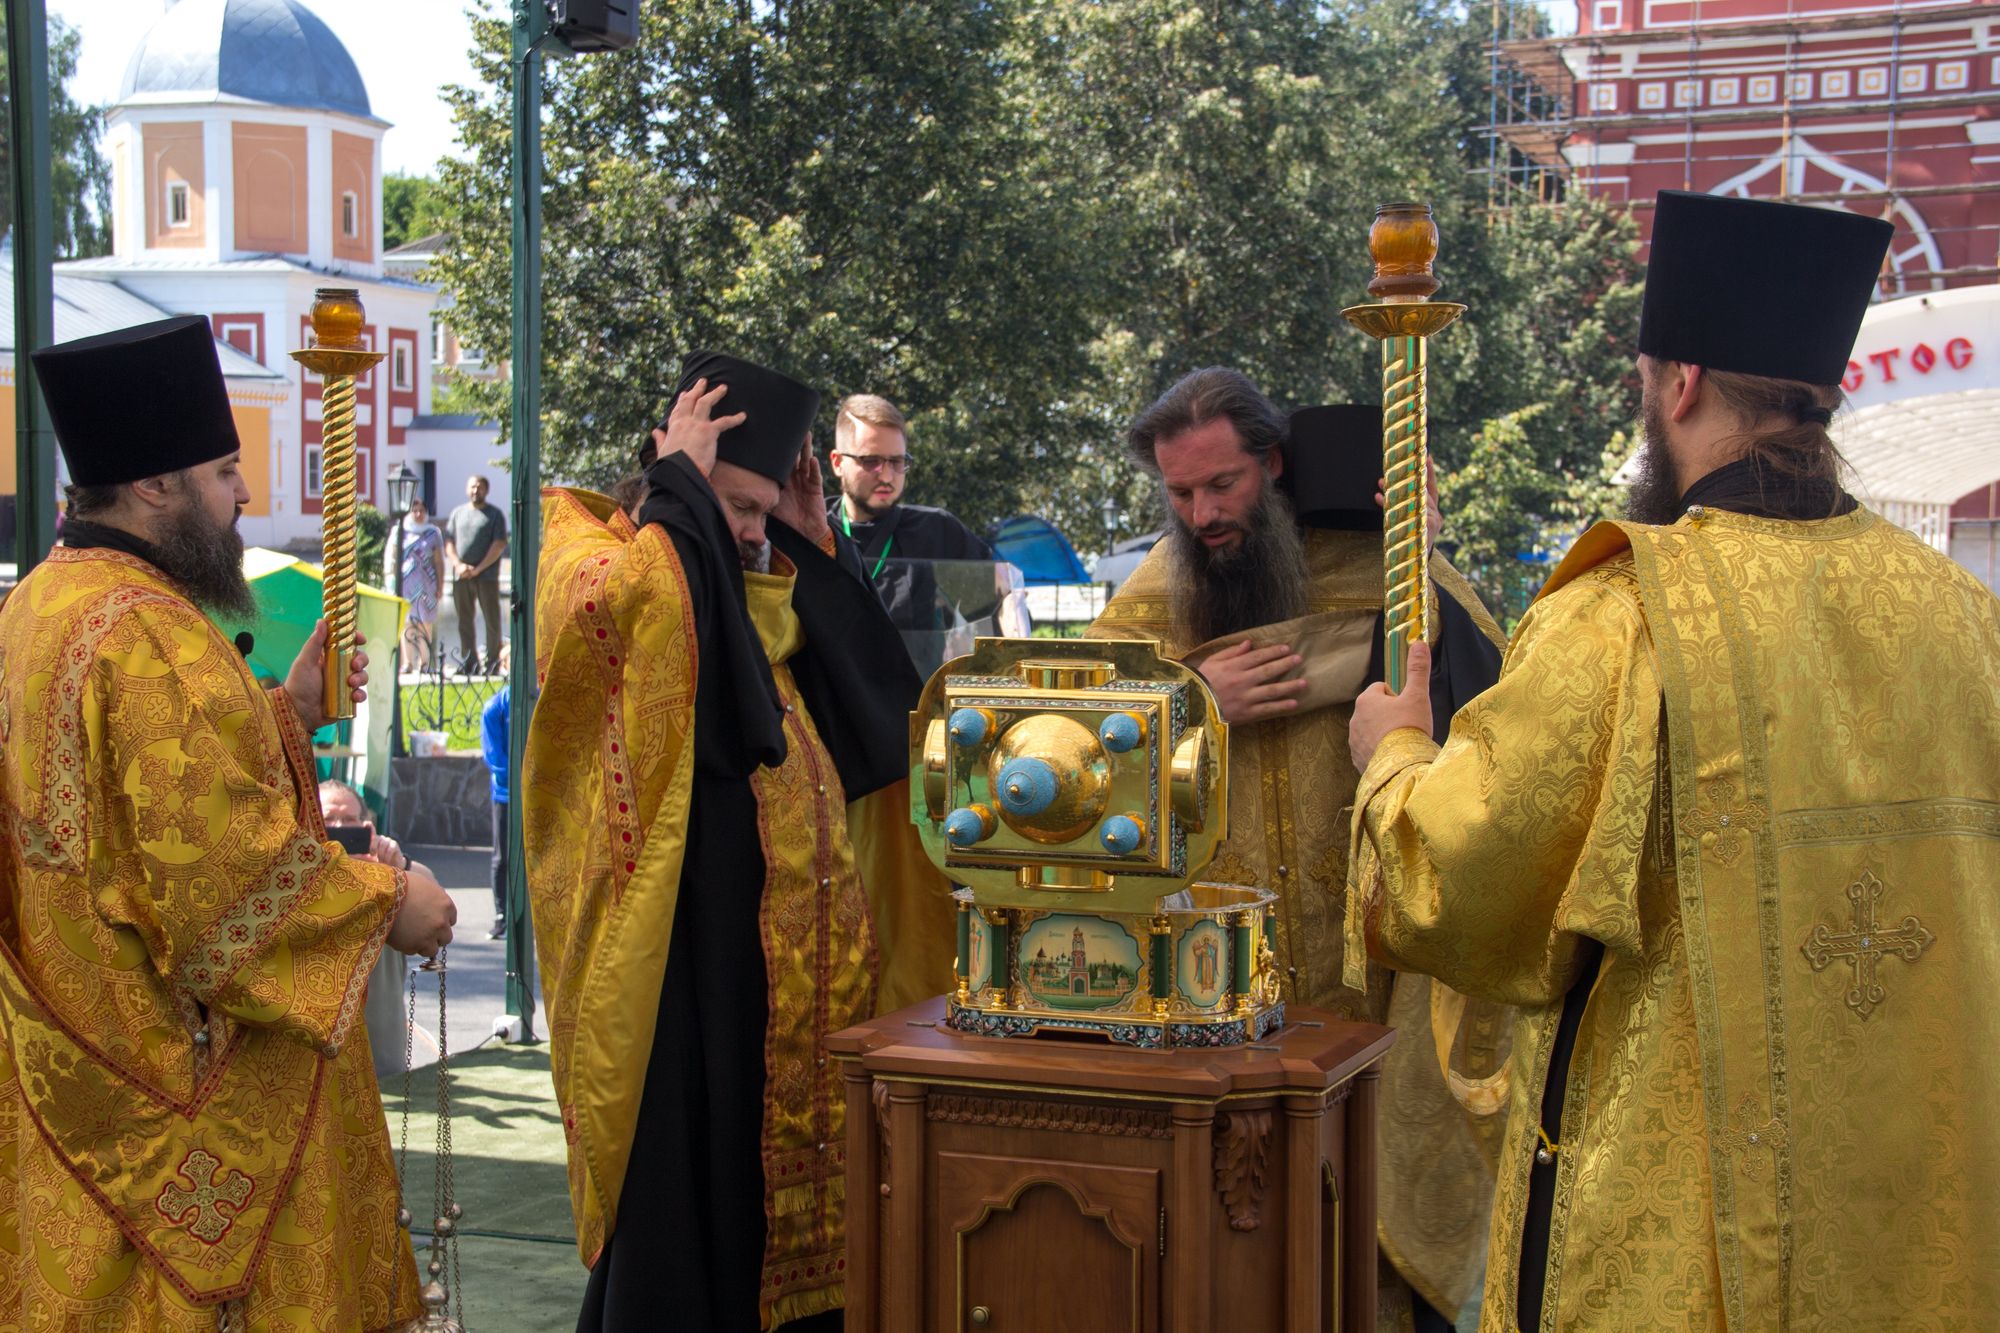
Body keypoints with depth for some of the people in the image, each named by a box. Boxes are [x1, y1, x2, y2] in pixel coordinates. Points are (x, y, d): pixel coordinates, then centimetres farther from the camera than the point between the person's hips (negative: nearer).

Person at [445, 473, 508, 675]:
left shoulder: (495, 514, 4)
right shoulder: (457, 513, 16)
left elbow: (499, 545, -5)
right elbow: (449, 543, 12)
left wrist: (478, 569, -11)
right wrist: (458, 565, -6)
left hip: (487, 577, -4)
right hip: (461, 576, 4)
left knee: (492, 621, -4)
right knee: (464, 621, 5)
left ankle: (492, 664, -1)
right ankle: (469, 663, 9)